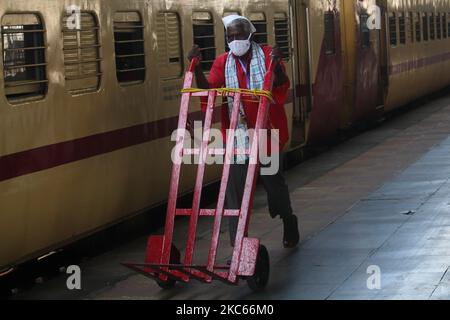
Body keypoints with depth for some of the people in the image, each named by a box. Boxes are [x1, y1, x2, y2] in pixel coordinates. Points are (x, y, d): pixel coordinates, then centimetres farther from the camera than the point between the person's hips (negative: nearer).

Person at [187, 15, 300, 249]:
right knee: (236, 189, -3)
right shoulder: (223, 62, 6)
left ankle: (289, 222, 41)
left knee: (273, 181, 10)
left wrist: (277, 66, -30)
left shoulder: (266, 55, -1)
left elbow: (282, 87, -12)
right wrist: (197, 68, -19)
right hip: (237, 134, 2)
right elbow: (209, 89, -5)